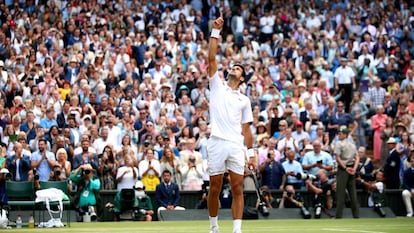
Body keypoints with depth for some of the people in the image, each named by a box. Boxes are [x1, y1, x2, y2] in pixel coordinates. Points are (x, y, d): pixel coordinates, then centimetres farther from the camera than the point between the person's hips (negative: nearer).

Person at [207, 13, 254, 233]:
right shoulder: (217, 86, 13)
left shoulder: (244, 100, 17)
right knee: (214, 188, 2)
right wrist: (216, 32, -3)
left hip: (236, 145, 1)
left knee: (237, 188, -4)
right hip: (217, 143, -1)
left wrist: (251, 152, 7)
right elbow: (211, 58, 3)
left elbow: (246, 128, 16)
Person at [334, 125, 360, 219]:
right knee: (353, 192, 8)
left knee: (341, 193, -6)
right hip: (352, 169, 6)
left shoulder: (339, 144, -6)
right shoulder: (353, 145, 14)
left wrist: (345, 168, -11)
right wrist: (354, 168, -3)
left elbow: (338, 158, -13)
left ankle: (339, 216, -8)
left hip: (343, 169, -6)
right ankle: (356, 215, 7)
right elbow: (357, 158, 7)